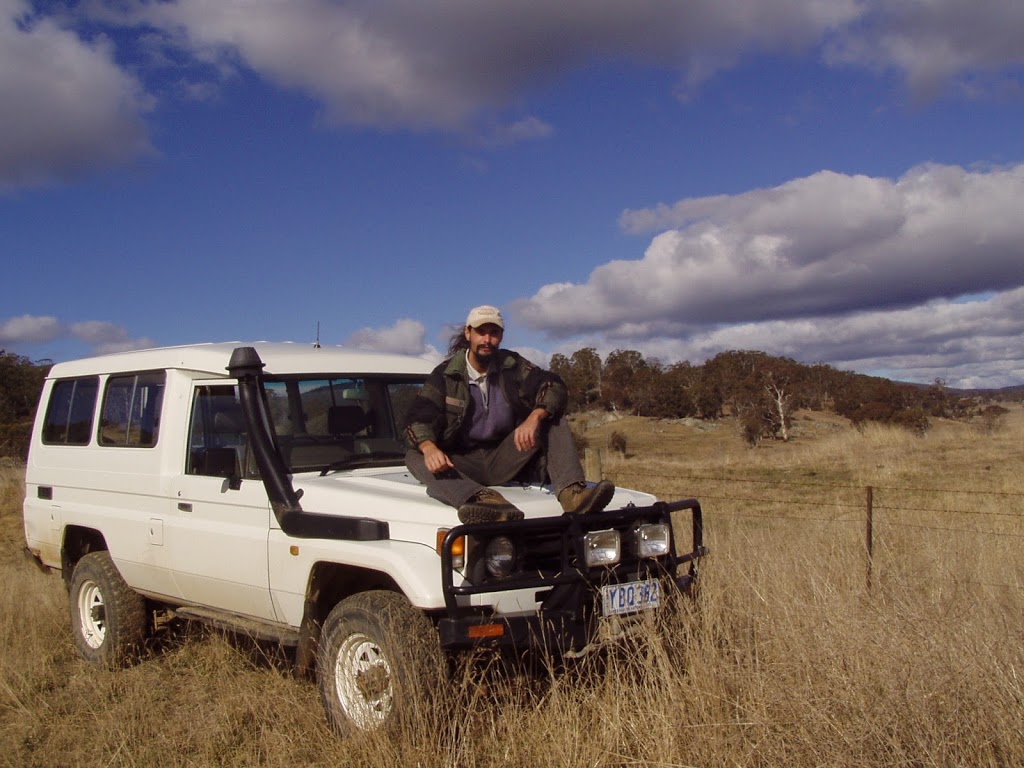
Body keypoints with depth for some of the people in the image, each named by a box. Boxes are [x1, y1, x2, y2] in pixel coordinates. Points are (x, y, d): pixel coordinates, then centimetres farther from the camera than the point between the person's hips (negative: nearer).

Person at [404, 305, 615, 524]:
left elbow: (555, 388, -10)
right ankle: (485, 500, -56)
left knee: (554, 421, -15)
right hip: (462, 463, -2)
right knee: (414, 457, -31)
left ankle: (572, 494, -37)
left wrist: (534, 418, -32)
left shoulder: (513, 365, 4)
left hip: (504, 461, 2)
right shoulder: (445, 374, -1)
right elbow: (418, 416, -14)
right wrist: (429, 447, -38)